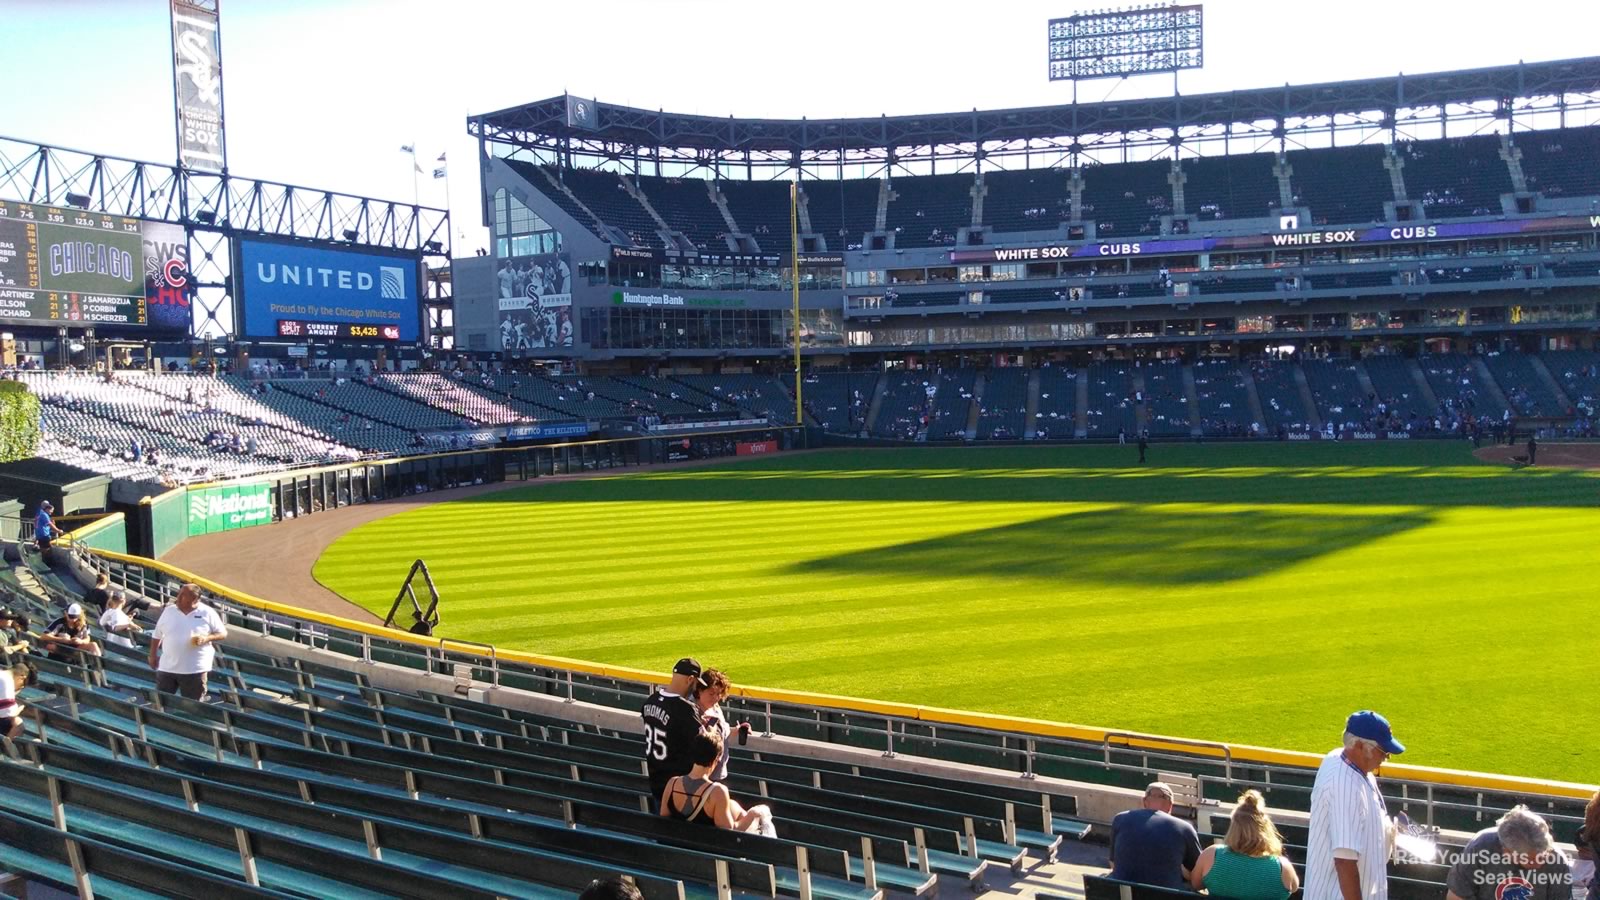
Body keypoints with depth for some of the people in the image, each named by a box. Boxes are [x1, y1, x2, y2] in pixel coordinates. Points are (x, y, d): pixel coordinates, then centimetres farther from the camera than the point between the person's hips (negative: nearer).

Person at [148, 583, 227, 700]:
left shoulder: (208, 613, -4)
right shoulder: (168, 611, 5)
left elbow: (223, 633, 0)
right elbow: (157, 635, 15)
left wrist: (207, 638, -17)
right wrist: (153, 656, 13)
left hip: (195, 670, -3)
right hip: (167, 668, 3)